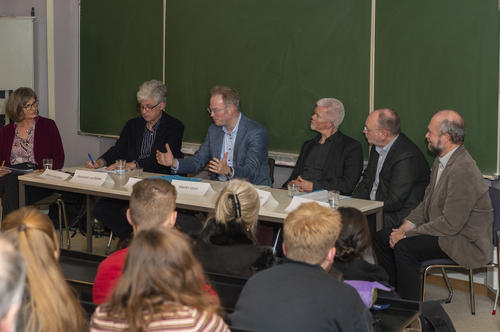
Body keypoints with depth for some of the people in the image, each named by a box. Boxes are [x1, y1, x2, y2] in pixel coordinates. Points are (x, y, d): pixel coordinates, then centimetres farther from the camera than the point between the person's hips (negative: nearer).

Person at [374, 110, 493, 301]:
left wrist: (408, 234, -19)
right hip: (443, 230, 10)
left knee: (404, 247, -26)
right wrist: (406, 226, -1)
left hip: (466, 241, -10)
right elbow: (427, 203, 16)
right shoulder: (442, 160, 8)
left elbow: (450, 224, -26)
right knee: (383, 238, 4)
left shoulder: (463, 170, -25)